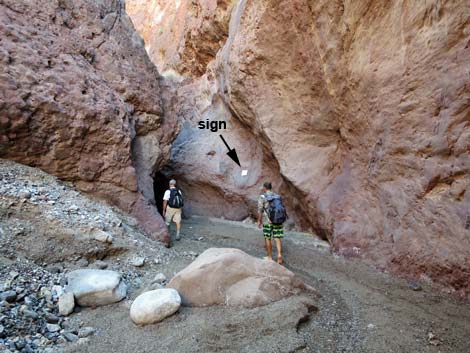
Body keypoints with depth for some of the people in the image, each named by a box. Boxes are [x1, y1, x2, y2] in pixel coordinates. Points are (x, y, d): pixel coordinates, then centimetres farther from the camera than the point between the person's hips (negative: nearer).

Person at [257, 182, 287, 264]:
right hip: (278, 221, 4)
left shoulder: (262, 197, -7)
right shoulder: (278, 197, 8)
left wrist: (259, 221, 2)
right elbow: (281, 209, 10)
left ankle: (270, 257, 18)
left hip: (267, 222, -4)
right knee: (277, 239, 6)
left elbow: (260, 211, -9)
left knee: (267, 238, 11)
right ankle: (279, 254, -14)